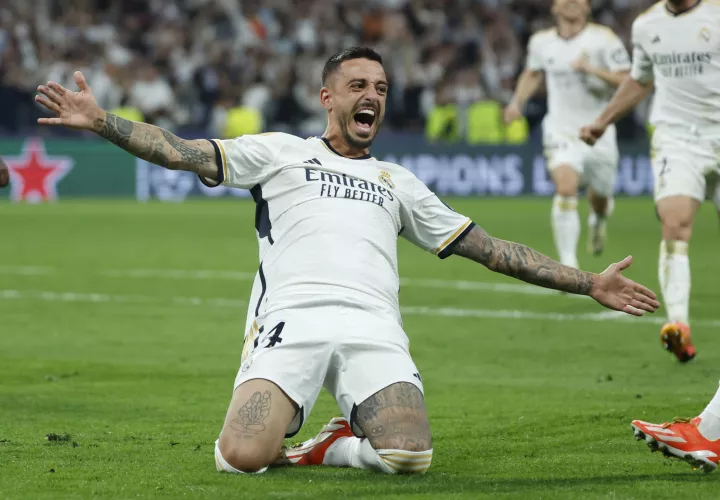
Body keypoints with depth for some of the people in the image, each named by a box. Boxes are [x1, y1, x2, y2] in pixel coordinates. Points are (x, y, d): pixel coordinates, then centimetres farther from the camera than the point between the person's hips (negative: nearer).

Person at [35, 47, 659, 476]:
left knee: (410, 455, -28)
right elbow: (183, 151, 12)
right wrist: (101, 121, -4)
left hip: (373, 328, 2)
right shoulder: (280, 152, 22)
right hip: (291, 317, -2)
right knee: (242, 456, -27)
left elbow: (490, 248, 31)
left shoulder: (398, 182, 31)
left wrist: (589, 283, 26)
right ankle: (273, 435, 11)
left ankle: (332, 447, 5)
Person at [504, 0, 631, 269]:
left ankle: (598, 219, 54)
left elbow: (626, 81, -13)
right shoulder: (541, 42, 4)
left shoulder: (603, 39, -8)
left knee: (599, 198, 14)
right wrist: (517, 101, 10)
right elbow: (532, 74, 25)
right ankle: (568, 264, -21)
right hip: (561, 131, 0)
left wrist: (592, 69, -25)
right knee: (566, 187, -23)